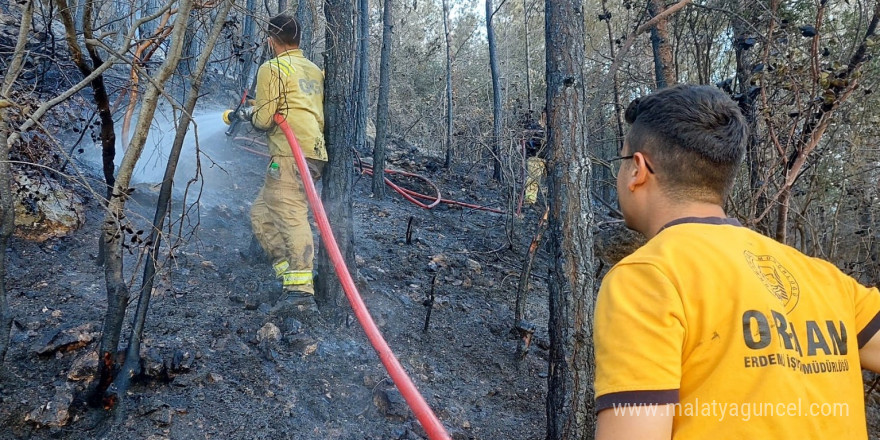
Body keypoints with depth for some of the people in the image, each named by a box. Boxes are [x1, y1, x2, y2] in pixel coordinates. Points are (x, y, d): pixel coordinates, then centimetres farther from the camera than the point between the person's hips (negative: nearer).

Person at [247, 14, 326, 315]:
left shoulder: (272, 68, -2)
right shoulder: (314, 70, 22)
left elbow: (264, 119, -6)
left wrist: (251, 114, 18)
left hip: (290, 155, -9)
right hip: (315, 152, 9)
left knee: (291, 215, -17)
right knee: (261, 213, 14)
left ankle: (301, 290, -26)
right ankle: (291, 273, 5)